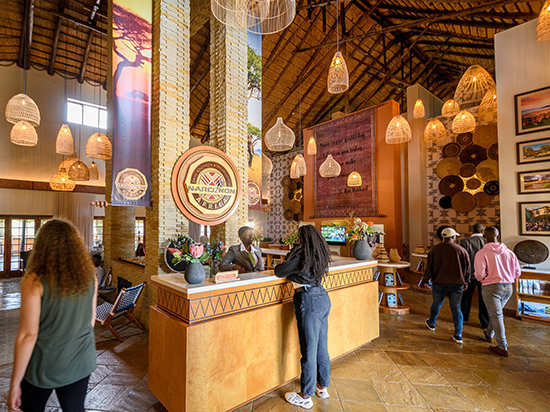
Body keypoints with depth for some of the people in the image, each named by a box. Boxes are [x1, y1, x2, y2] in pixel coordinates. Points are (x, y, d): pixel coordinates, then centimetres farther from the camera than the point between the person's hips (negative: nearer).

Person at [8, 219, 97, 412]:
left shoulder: (35, 281, -19)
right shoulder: (89, 277, -6)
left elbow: (28, 335, -18)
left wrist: (15, 384, -7)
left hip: (44, 366, -3)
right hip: (81, 363, 4)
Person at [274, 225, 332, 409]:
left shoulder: (301, 254, -15)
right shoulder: (320, 254, 7)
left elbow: (279, 272, -9)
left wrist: (280, 265, 10)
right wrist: (291, 266, 18)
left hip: (308, 301, -8)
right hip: (323, 298, 8)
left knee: (308, 349, 4)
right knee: (322, 346, 19)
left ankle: (305, 397, 20)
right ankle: (323, 387, 35)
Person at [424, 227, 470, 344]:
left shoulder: (434, 249, -5)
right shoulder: (461, 250, -4)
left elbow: (429, 267, 0)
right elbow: (467, 268, 3)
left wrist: (426, 278, 14)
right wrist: (464, 282, 16)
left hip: (439, 283, 0)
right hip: (457, 284, 0)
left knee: (436, 304, 18)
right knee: (456, 308, 8)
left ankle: (431, 323, 40)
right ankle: (458, 336, 8)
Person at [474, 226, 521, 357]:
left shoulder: (482, 253, -13)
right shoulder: (509, 252, 2)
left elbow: (479, 274, -17)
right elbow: (517, 272, 7)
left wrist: (481, 278, 6)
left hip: (491, 287, -6)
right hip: (508, 287, 6)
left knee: (496, 315, 1)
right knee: (496, 312, 23)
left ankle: (503, 348, 4)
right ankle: (489, 334, 41)